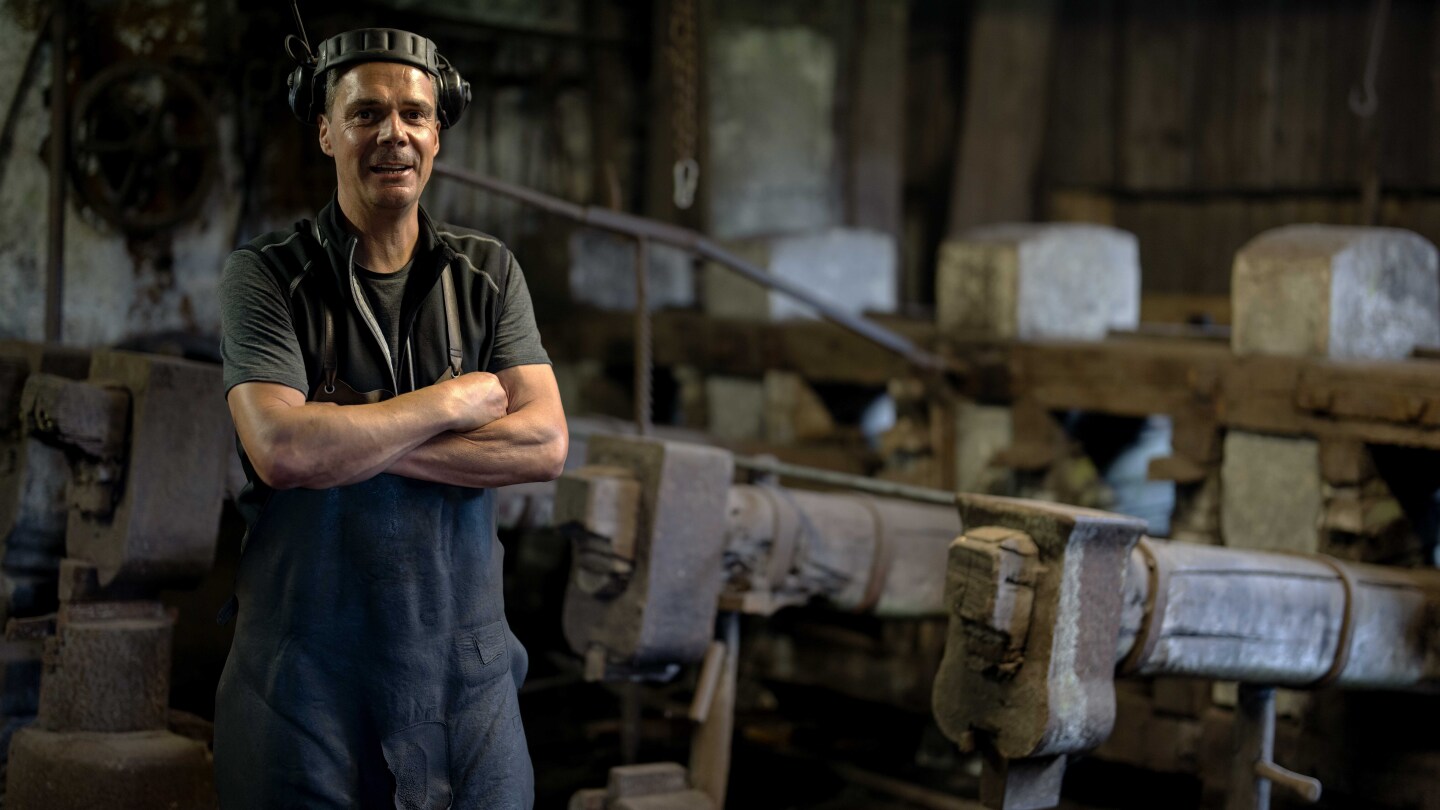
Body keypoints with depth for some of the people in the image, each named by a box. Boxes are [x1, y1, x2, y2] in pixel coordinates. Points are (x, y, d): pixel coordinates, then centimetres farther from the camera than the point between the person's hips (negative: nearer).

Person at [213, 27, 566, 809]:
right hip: (308, 671, -3)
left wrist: (355, 439, -15)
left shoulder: (488, 273, 6)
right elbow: (281, 449, -20)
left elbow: (544, 444, -7)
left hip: (466, 666, 3)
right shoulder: (267, 275, -4)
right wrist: (455, 402, -11)